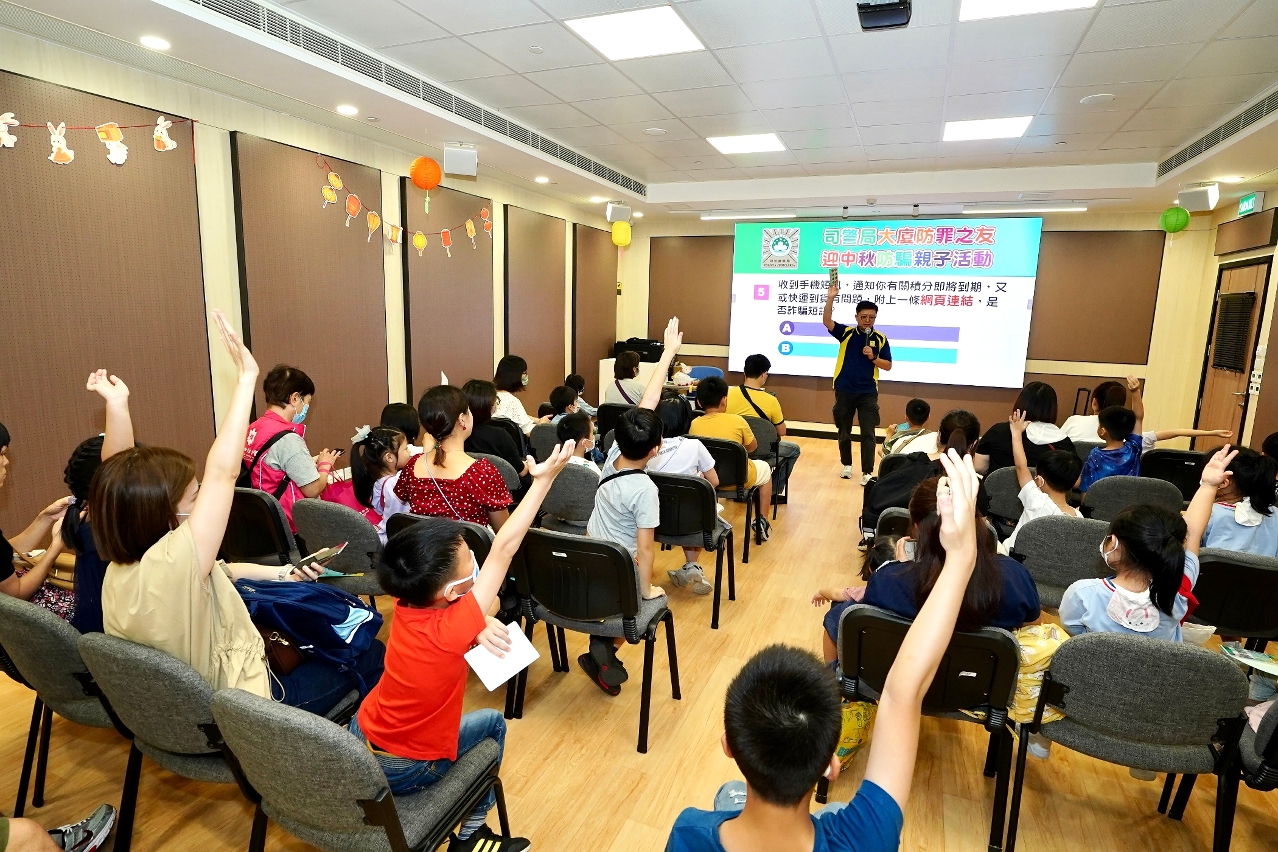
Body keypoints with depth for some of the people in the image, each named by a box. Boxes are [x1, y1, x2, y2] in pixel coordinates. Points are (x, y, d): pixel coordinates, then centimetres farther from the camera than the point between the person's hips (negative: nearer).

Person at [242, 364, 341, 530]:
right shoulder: (287, 439, -24)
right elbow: (313, 489, -18)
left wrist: (310, 462, 10)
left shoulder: (254, 428, 3)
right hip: (292, 521, -9)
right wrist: (325, 465, -1)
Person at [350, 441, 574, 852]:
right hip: (400, 772, -5)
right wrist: (544, 479, -31)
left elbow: (485, 603, -4)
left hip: (359, 739, 6)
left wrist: (480, 625, -26)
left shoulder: (406, 606, -16)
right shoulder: (450, 630, -34)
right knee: (492, 723, 15)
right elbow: (502, 550, -34)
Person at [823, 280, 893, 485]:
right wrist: (830, 299, -29)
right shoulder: (846, 332, 0)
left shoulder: (880, 339, 1)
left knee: (868, 434, -5)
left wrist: (873, 357, -15)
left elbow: (888, 366, 3)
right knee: (844, 431, 13)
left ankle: (867, 472, -1)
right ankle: (847, 465, 29)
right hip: (844, 391, 1)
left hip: (868, 393, -1)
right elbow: (827, 321, -16)